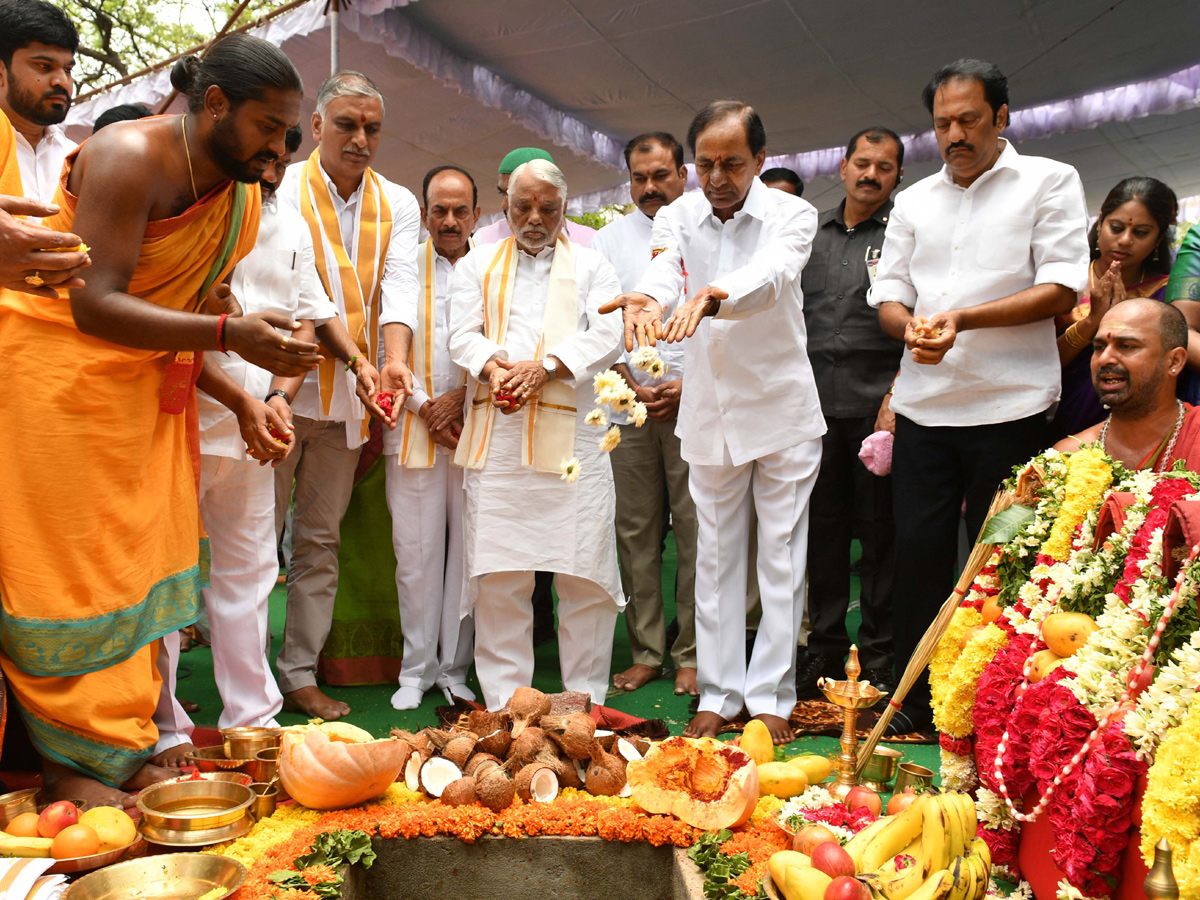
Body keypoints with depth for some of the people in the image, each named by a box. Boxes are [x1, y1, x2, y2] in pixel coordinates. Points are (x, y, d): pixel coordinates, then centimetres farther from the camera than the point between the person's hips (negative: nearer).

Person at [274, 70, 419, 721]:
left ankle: (300, 674, 21)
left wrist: (394, 361, -24)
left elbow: (399, 285, -5)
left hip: (347, 398, 4)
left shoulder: (397, 205, 9)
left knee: (320, 540, 10)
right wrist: (358, 359, -30)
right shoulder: (281, 191, -3)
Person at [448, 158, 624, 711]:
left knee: (585, 574, -2)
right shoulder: (477, 265, 20)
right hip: (496, 437, 1)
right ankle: (502, 703, 12)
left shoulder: (591, 266, 16)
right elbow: (463, 335, 8)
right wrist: (493, 369, -14)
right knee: (497, 576, 1)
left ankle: (585, 702, 12)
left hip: (573, 435, -1)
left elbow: (606, 335, 1)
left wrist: (543, 365, -14)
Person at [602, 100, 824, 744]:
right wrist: (647, 296, -47)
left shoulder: (792, 214, -9)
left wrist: (711, 295, -52)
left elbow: (769, 274, -30)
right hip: (709, 412, 3)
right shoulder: (678, 216, -1)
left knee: (782, 557, 4)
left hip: (782, 408, -2)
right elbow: (664, 265, -22)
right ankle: (718, 693, 20)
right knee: (715, 555, 9)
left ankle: (771, 696, 15)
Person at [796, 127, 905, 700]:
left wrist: (896, 397, -12)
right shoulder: (811, 231, 16)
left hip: (876, 402, -4)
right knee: (822, 526, 8)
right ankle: (825, 647, 20)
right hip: (815, 401, 4)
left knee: (880, 531, 1)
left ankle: (879, 655, 12)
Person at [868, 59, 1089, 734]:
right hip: (925, 406, 4)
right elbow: (888, 296, 12)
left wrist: (963, 318, -18)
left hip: (1009, 406, -3)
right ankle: (917, 700, 15)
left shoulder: (1050, 182, 4)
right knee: (919, 550, 3)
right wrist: (911, 326, -11)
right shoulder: (915, 201, 15)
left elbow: (1062, 290, -6)